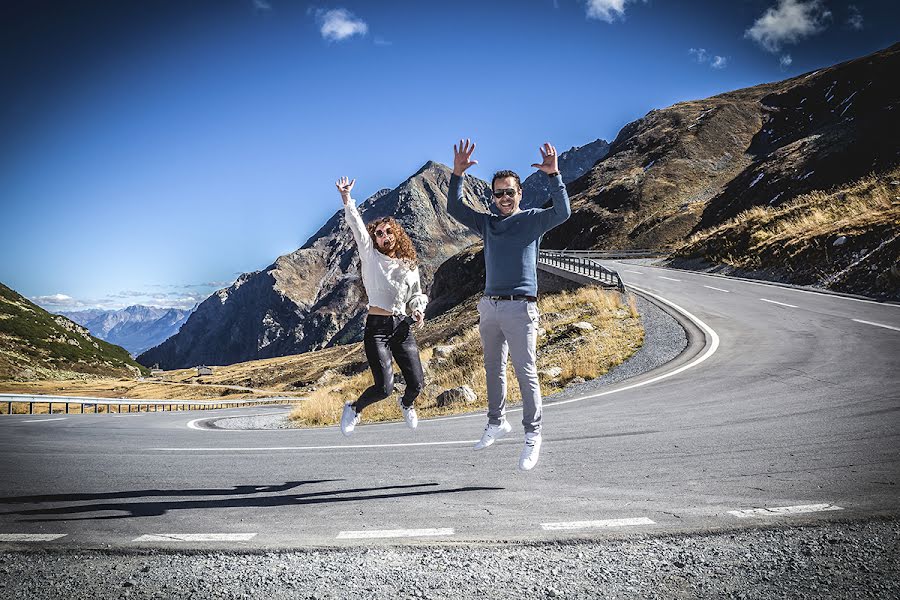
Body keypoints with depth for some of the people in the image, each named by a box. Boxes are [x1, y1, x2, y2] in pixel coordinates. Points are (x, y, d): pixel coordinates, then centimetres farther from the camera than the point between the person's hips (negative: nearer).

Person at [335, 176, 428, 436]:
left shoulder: (410, 266, 14)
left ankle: (406, 404, 38)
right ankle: (354, 409, 16)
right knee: (384, 387, -15)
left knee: (417, 383, 0)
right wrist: (346, 199, -18)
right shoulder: (370, 256, 4)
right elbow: (357, 227, -7)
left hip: (402, 327, 4)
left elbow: (416, 295, 23)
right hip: (377, 327, -4)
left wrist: (418, 310, 2)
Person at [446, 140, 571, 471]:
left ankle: (533, 436, 0)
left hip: (520, 308, -5)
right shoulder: (487, 223, 14)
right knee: (494, 369, 15)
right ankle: (496, 423, 30)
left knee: (526, 372, -5)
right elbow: (454, 208, 11)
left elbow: (562, 212, -16)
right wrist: (457, 174, -1)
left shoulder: (532, 220, 1)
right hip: (489, 306, 5)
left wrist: (554, 176, -27)